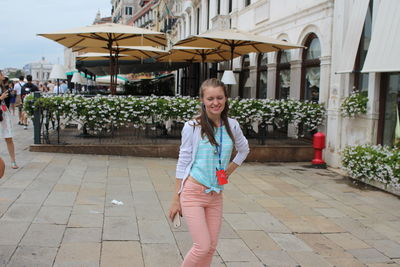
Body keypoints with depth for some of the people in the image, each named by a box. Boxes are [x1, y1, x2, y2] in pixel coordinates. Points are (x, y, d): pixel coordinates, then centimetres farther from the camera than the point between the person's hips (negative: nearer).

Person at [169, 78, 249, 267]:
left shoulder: (232, 126, 2)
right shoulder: (192, 127, -9)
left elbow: (244, 150, 21)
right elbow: (182, 163, -4)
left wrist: (229, 170, 8)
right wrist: (176, 199, -2)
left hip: (216, 195, 5)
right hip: (193, 193, -4)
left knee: (211, 247, 8)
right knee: (203, 247, -9)